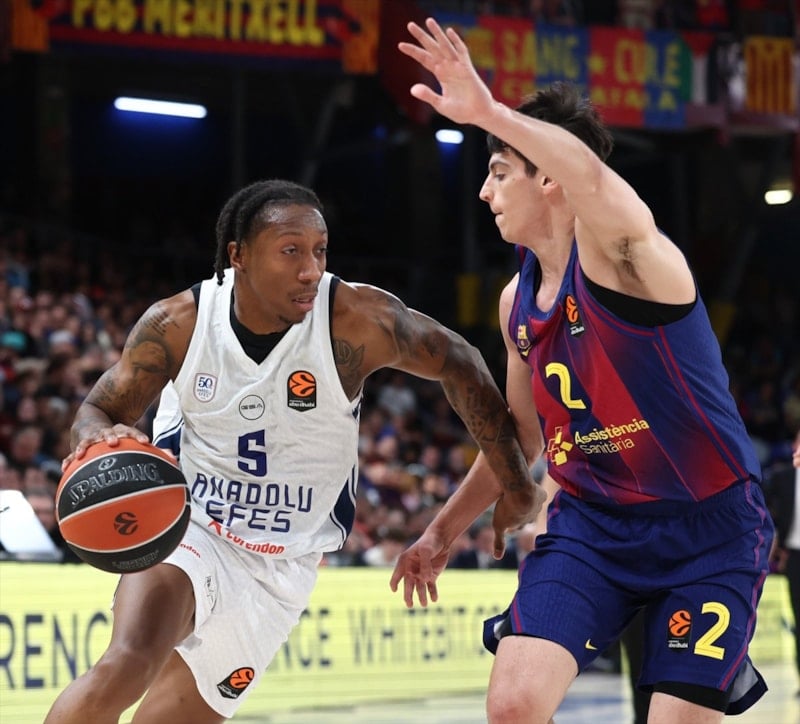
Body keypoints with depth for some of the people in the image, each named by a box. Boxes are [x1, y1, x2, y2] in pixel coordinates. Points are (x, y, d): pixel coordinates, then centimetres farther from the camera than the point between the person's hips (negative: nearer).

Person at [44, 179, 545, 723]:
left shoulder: (356, 319, -18)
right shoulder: (177, 325, -13)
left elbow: (459, 365, -5)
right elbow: (99, 410, -3)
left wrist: (517, 485, -2)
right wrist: (101, 435, -28)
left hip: (281, 568, 1)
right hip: (188, 531, -1)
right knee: (128, 664, -30)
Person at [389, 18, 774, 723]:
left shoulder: (618, 248, -15)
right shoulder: (518, 300, 8)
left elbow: (600, 185, -42)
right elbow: (520, 436, 21)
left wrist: (487, 111, -44)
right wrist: (444, 530, 24)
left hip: (707, 526, -6)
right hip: (592, 523, 6)